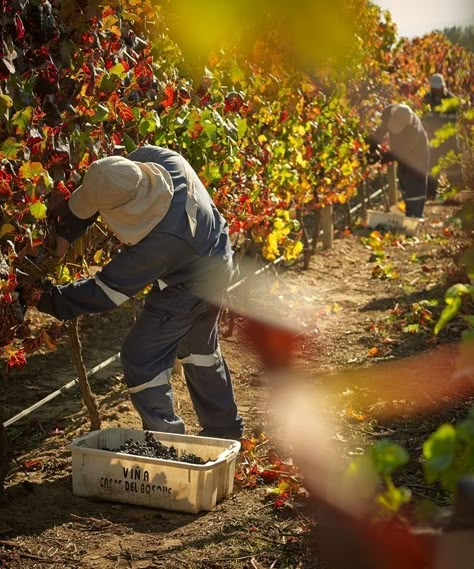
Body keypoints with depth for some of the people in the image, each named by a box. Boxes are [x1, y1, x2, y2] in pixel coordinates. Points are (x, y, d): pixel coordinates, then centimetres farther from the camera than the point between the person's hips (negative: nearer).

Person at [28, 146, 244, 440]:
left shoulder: (157, 243, -41)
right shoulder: (162, 160, -24)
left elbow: (105, 292, -28)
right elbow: (104, 189, -6)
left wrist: (47, 300, -18)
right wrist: (65, 231, -9)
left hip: (188, 289, -9)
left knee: (141, 357, 1)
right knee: (199, 348, 25)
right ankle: (224, 429, 41)